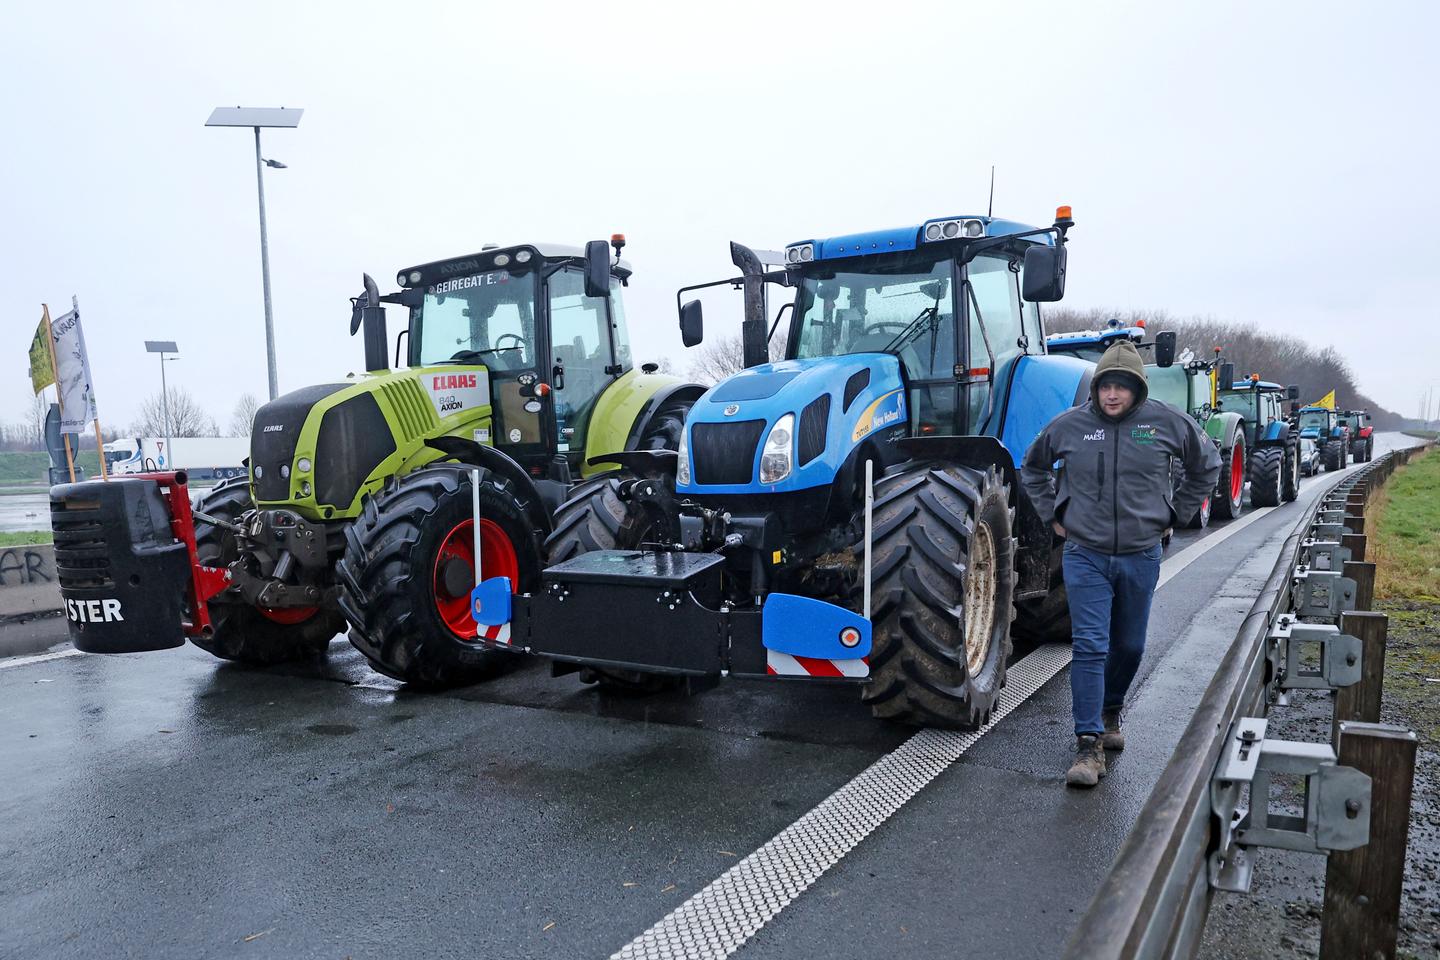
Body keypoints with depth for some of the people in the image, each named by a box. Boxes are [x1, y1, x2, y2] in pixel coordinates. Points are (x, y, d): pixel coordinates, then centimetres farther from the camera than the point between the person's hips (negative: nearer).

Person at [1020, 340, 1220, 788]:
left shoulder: (1167, 422, -4)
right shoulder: (1069, 425, -5)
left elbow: (1207, 465, 14)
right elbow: (1032, 469, 14)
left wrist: (1174, 516, 10)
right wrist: (1054, 516, 7)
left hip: (1140, 556, 2)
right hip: (1085, 555, -1)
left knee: (1129, 647, 14)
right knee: (1090, 647, -7)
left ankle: (1109, 713, 39)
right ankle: (1089, 744, -3)